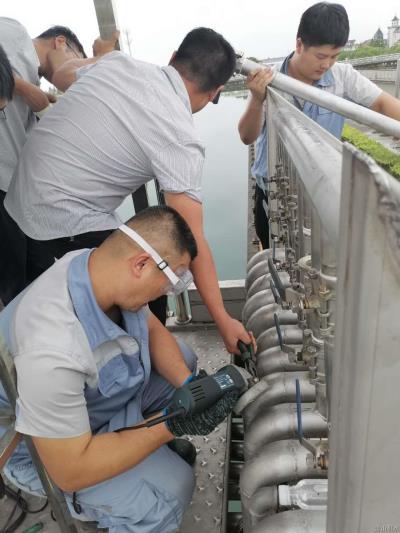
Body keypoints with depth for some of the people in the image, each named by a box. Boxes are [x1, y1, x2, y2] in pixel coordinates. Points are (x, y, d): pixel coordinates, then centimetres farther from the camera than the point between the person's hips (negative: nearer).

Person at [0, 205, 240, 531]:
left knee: (183, 358, 9)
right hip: (44, 447, -7)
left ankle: (155, 446, 27)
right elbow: (70, 472, -31)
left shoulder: (99, 264, -21)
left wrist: (189, 385, -17)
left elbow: (153, 329, -3)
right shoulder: (51, 354, -42)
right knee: (170, 488, -19)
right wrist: (174, 425, -31)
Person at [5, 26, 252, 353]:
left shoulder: (118, 62, 1)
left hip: (22, 202, 9)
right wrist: (224, 322, -15)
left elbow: (63, 75, 24)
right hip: (67, 230, -8)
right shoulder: (180, 140, -19)